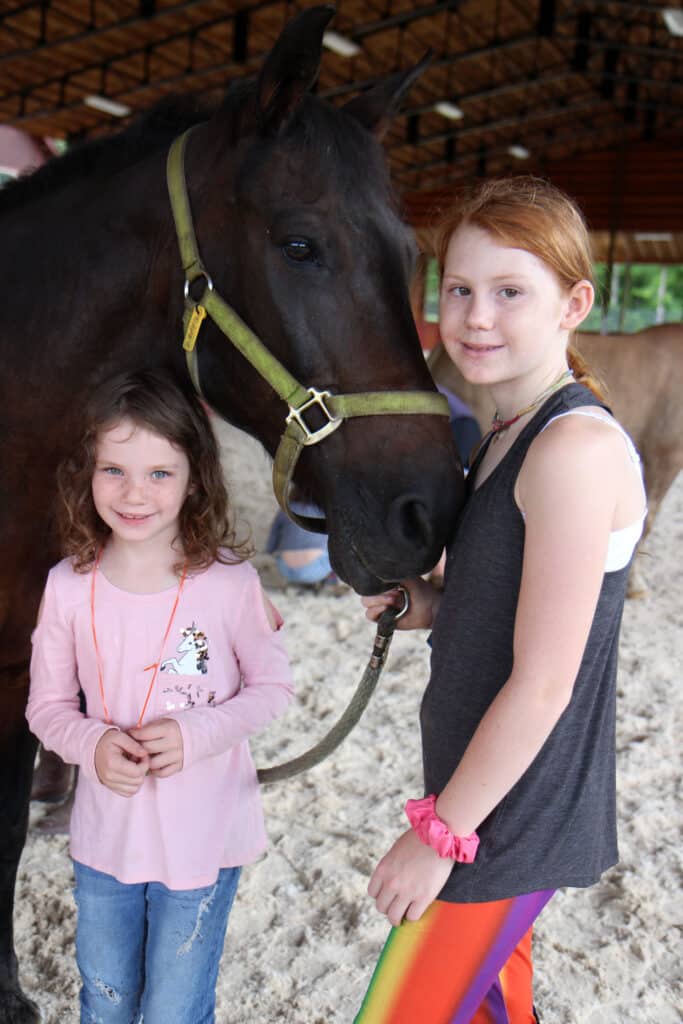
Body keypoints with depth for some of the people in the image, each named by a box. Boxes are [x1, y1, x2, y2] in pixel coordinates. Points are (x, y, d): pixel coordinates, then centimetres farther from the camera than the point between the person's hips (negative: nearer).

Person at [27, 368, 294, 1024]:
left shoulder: (229, 582, -18)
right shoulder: (68, 586, -11)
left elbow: (273, 686, -7)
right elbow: (46, 705, -1)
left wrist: (197, 734, -22)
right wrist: (91, 744, -21)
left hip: (202, 842, -2)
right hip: (104, 838, 3)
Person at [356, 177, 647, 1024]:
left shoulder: (577, 449, -25)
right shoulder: (505, 439, 5)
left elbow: (543, 683, -25)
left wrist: (440, 830, -18)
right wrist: (417, 604, -4)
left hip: (514, 818, -9)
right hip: (490, 795, 9)